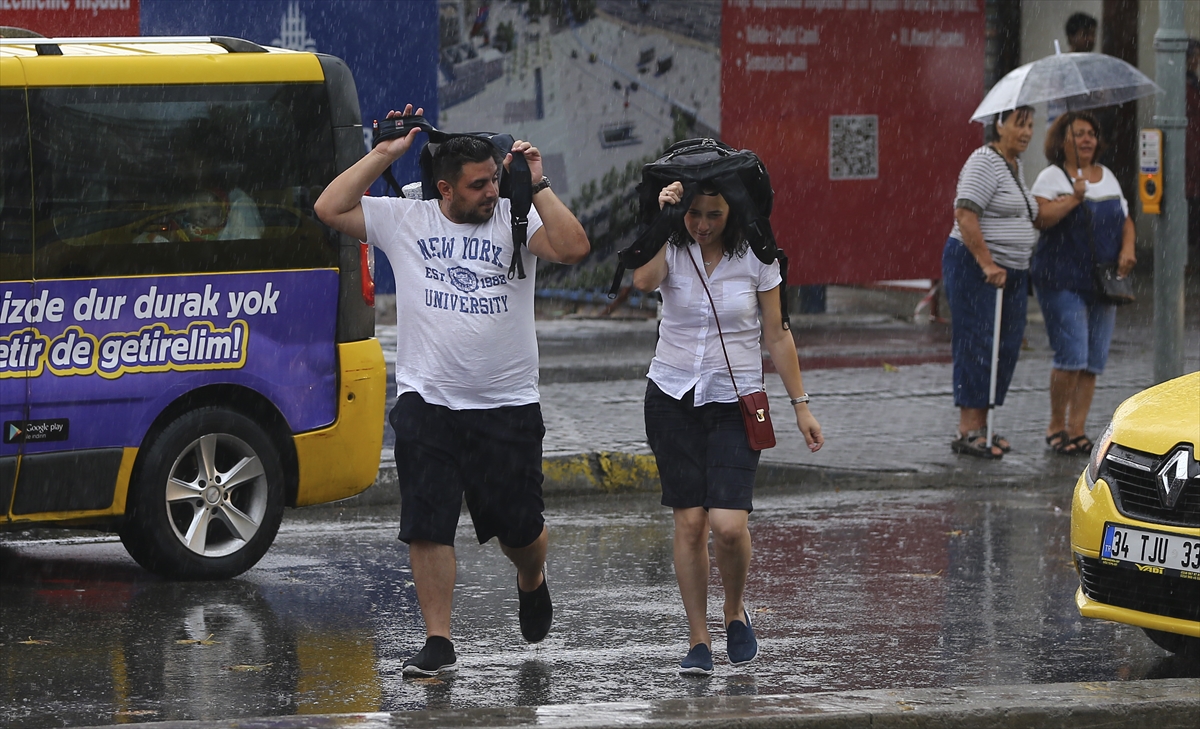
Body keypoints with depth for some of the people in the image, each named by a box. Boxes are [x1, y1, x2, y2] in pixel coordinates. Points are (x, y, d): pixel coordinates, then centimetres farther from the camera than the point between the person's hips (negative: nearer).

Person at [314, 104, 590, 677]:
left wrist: (537, 184, -14)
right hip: (427, 402, 0)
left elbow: (573, 249, -15)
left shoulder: (515, 220, 0)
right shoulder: (403, 220, 3)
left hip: (508, 404, 0)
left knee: (519, 527, 9)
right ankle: (438, 643, 4)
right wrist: (385, 154, -4)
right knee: (427, 528, -3)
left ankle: (531, 581, 43)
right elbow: (330, 209, -3)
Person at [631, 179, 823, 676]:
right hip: (673, 397, 1)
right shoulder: (671, 250, -3)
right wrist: (660, 218, -23)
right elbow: (643, 281, -27)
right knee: (689, 520, -2)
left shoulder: (754, 258, -3)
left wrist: (800, 405, 2)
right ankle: (698, 641, 8)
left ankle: (735, 610, 14)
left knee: (728, 524, -15)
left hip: (734, 401, -1)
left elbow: (777, 336, 3)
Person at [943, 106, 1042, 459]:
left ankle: (980, 427, 11)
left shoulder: (1016, 165, 17)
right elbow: (965, 214, -22)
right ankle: (968, 431, -12)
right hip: (973, 267, -10)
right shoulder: (985, 163, -13)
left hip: (1010, 271, 10)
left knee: (1006, 349, 7)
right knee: (976, 344, -11)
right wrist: (987, 264, -25)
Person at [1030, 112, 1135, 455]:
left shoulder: (1107, 176, 16)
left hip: (1101, 281, 6)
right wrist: (1074, 198, -24)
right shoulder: (1052, 177, -3)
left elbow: (1125, 220, 19)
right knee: (1072, 355, -14)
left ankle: (1077, 429, 10)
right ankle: (1056, 426, 1)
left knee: (1094, 359, 3)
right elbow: (1040, 218, -17)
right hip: (1062, 281, -6)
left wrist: (1127, 249, 1)